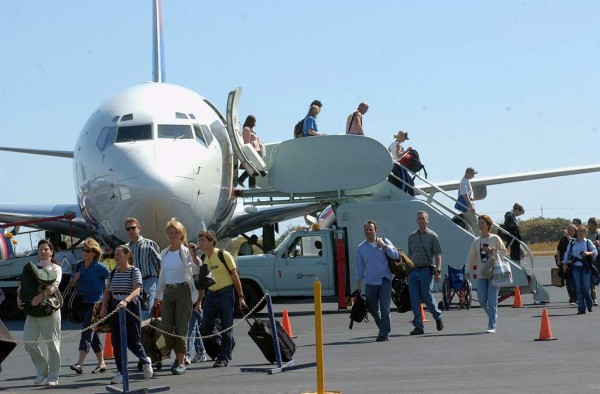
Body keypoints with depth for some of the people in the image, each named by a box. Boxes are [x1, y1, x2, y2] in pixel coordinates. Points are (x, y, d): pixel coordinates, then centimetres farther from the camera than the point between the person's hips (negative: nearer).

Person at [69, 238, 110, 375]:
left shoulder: (99, 267, -8)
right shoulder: (79, 266, 10)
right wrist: (75, 279, -3)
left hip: (96, 303, -7)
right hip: (83, 303, 7)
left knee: (87, 332, -15)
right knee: (93, 334, 12)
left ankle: (80, 364, -23)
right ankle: (101, 364, 22)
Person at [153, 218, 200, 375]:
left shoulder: (186, 251, -4)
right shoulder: (164, 253, 13)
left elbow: (197, 270, -18)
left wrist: (194, 256, -33)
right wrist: (157, 295, 22)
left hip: (183, 291, -5)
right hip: (168, 292, 5)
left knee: (181, 327, -5)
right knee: (166, 327, 0)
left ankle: (181, 362, 0)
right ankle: (179, 355, 20)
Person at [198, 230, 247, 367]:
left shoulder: (224, 255, -7)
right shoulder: (203, 259, 10)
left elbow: (235, 276, -5)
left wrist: (240, 297, -9)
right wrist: (199, 301, 16)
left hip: (225, 293, -6)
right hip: (210, 294, 6)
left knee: (226, 328, -2)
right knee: (206, 327, -2)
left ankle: (223, 358, 3)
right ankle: (221, 350, 14)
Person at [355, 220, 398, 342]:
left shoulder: (384, 242, 6)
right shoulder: (361, 247, 9)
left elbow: (395, 255, -4)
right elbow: (360, 266, 13)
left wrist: (384, 246, -11)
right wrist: (358, 282, 12)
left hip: (385, 280, -3)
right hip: (370, 282, 3)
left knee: (384, 307, -9)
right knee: (372, 308, 8)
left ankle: (384, 334, -5)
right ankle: (383, 328, 28)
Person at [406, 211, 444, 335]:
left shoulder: (432, 236, 1)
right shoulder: (411, 237, 13)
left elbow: (437, 255, -2)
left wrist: (438, 271, -11)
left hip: (426, 270, -4)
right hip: (413, 271, 4)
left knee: (427, 297, -4)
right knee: (414, 300, -1)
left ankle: (438, 317, 22)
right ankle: (418, 326, 3)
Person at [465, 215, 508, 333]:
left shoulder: (495, 238, 0)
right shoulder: (476, 241, 11)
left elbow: (504, 252, 2)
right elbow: (471, 257, 12)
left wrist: (492, 250, -13)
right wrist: (467, 271, 2)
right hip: (481, 274, 4)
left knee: (492, 300, -8)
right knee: (482, 299, -3)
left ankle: (492, 326, -5)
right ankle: (493, 317, 21)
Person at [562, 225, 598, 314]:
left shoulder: (588, 242, 3)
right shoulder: (572, 242, 8)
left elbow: (595, 252, -6)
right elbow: (567, 253, 13)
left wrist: (588, 253, -24)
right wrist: (565, 263, 3)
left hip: (585, 267, -2)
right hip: (575, 267, 2)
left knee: (585, 288, -6)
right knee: (578, 288, -2)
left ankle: (589, 304, 22)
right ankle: (581, 308, 2)